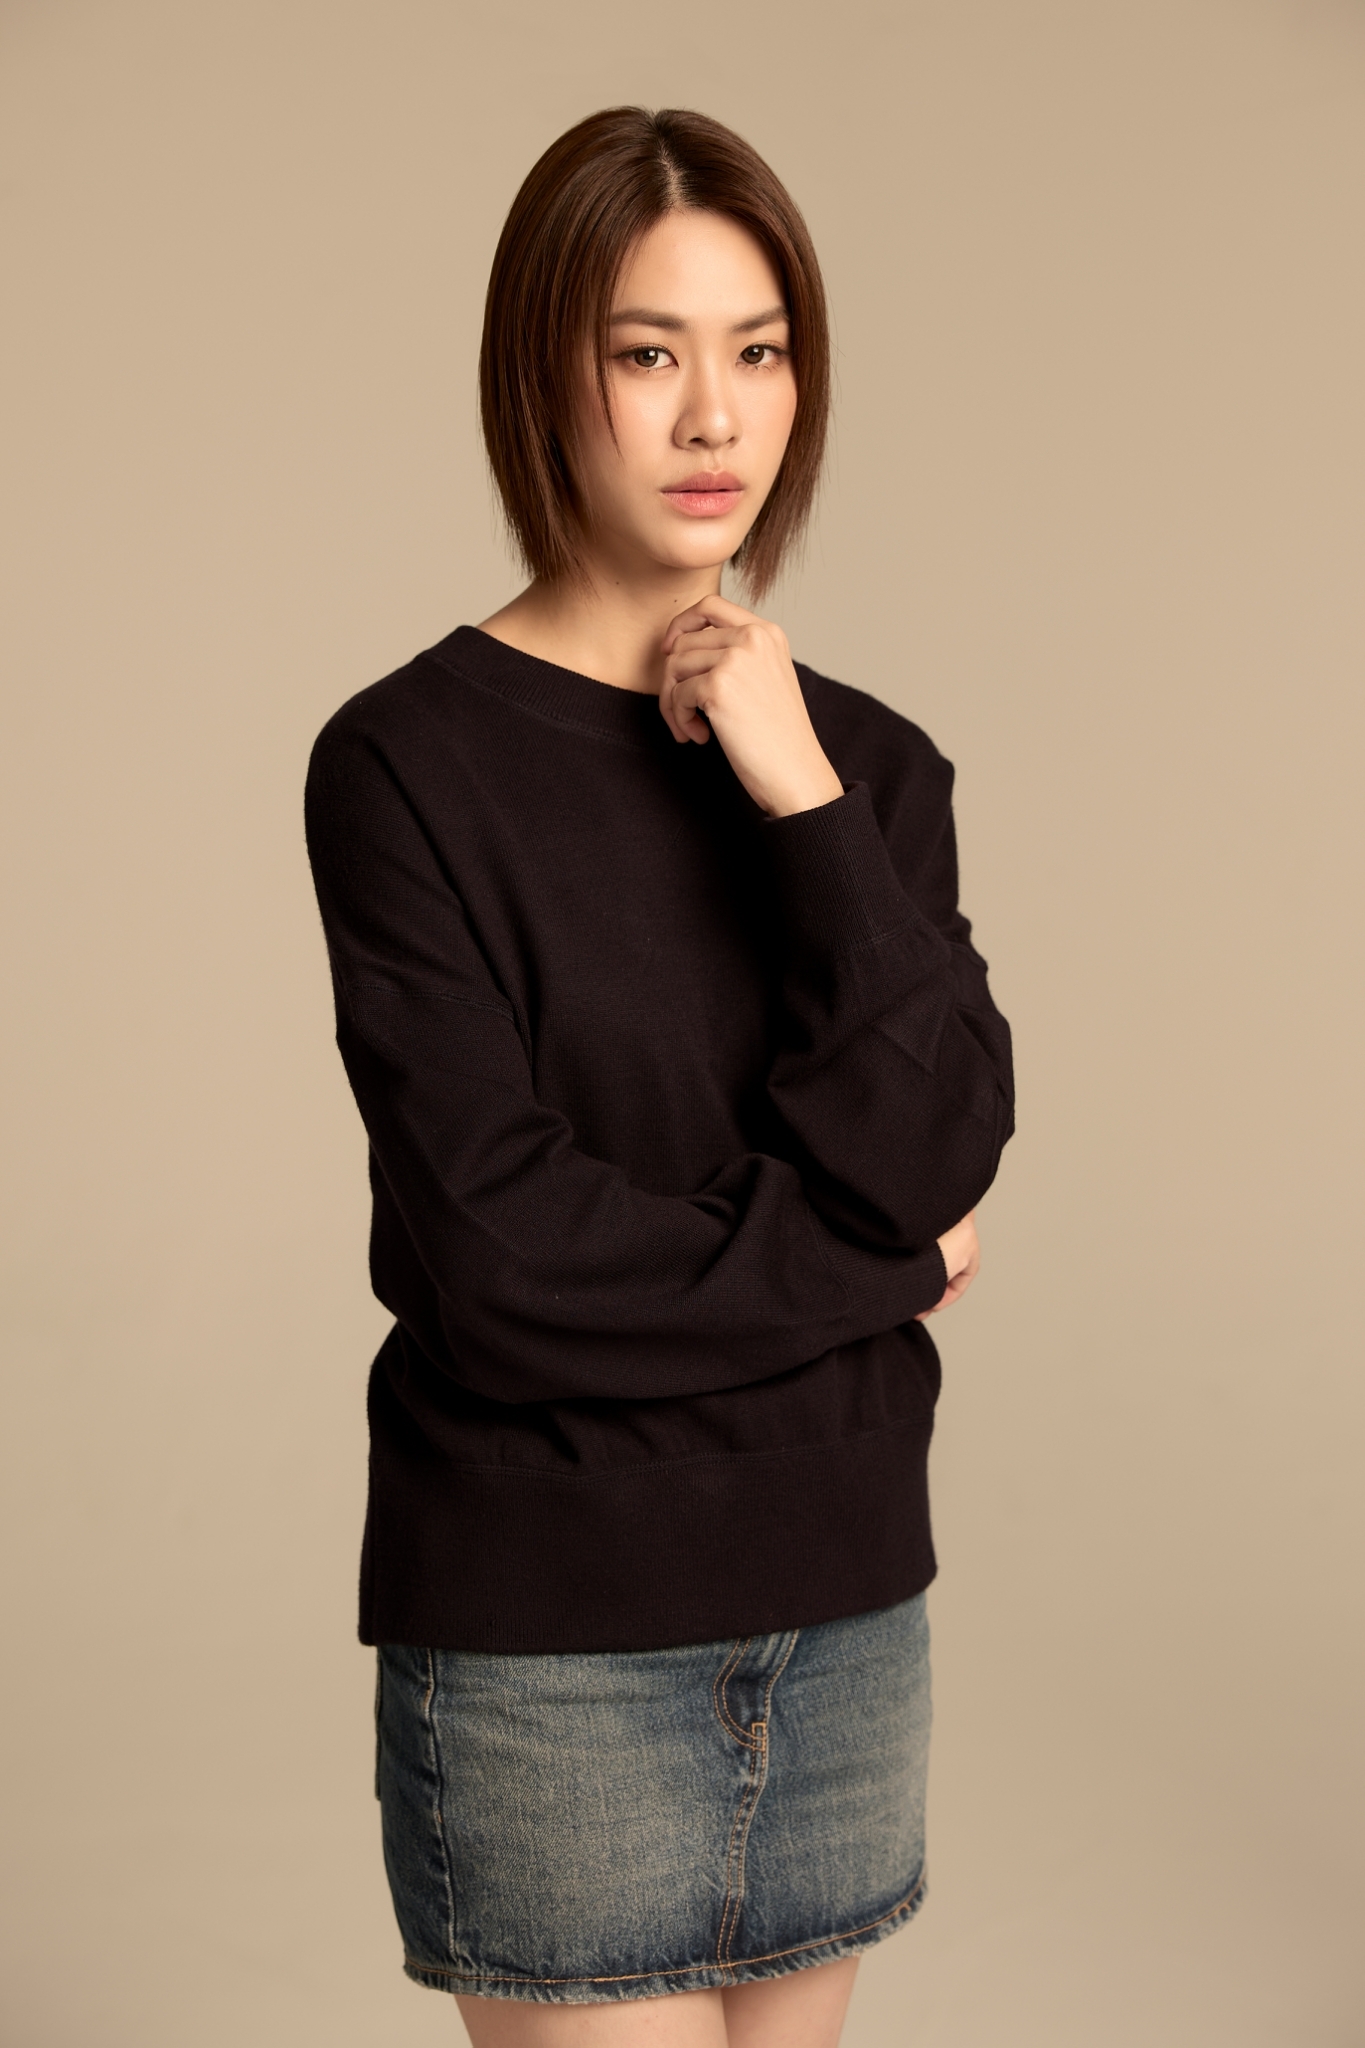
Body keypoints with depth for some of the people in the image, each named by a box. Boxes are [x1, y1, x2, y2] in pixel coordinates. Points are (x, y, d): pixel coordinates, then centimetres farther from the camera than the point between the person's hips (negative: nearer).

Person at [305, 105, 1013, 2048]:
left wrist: (806, 804, -14)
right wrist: (868, 1271, -6)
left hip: (842, 1599, 5)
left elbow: (938, 1154, -7)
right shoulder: (413, 761, -9)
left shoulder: (868, 761, 6)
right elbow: (493, 1246, -17)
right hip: (545, 1635, -5)